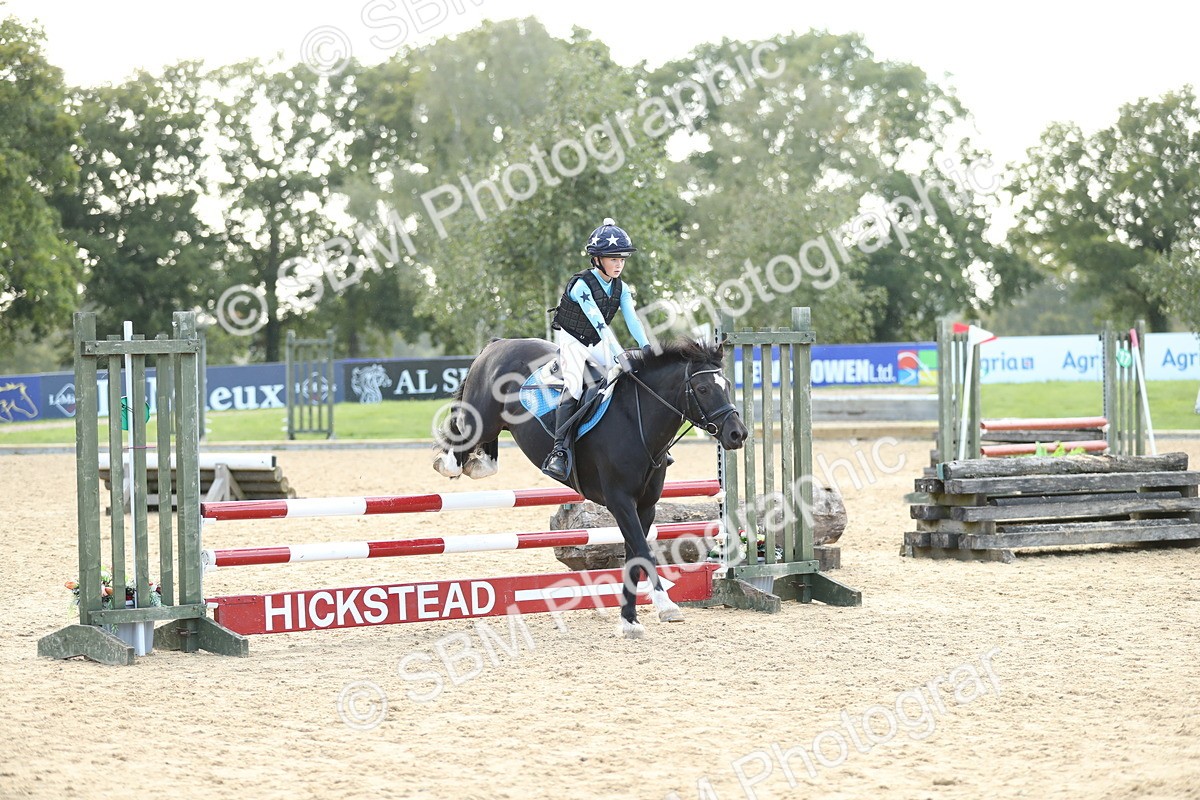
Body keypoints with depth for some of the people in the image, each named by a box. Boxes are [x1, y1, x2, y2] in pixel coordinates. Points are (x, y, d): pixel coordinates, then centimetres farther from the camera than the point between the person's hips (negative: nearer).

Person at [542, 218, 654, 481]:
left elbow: (632, 319, -13)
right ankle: (559, 452, -34)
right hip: (572, 341, -7)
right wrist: (620, 356, -41)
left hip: (597, 345, 7)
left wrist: (646, 348, -30)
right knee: (574, 387, -26)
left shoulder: (620, 288, -1)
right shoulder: (581, 285, -24)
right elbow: (599, 323, -33)